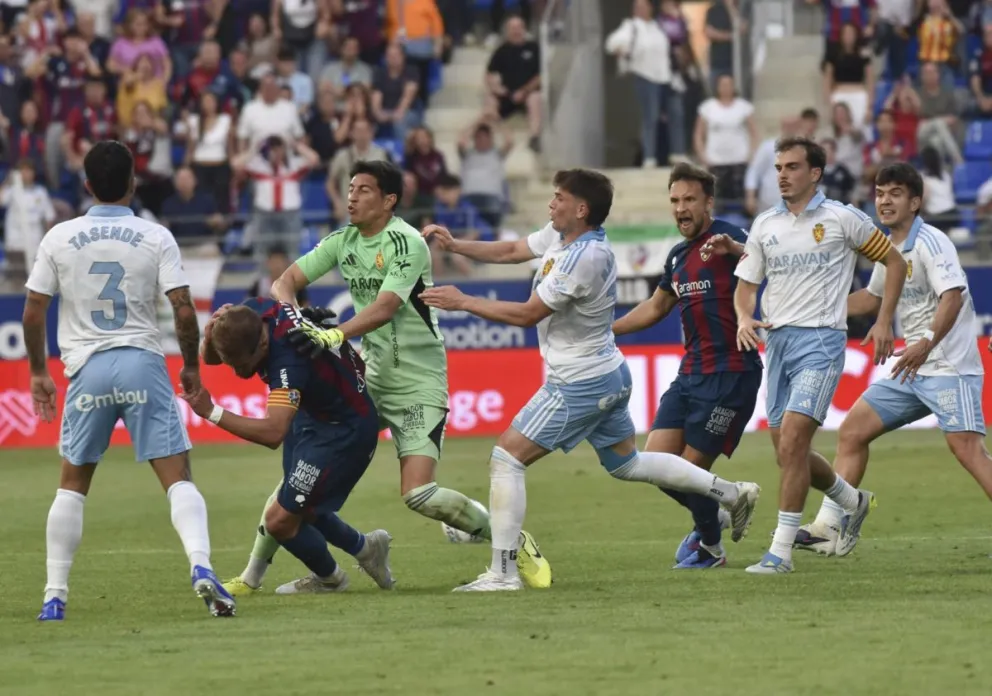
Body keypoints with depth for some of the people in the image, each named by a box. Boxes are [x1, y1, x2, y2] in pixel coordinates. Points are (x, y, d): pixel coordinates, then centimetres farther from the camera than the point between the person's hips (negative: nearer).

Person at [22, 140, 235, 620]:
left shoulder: (59, 239, 3)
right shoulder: (156, 238, 0)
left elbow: (33, 313, 4)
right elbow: (184, 310, -5)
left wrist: (39, 372, 18)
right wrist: (191, 366, 10)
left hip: (87, 370, 1)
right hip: (144, 365, -1)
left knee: (72, 485, 15)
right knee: (178, 478, -1)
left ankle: (54, 597, 11)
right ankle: (201, 566, -22)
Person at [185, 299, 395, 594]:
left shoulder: (288, 360, -40)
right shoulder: (252, 312, -16)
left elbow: (273, 433, -50)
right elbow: (209, 358, -2)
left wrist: (212, 412, -53)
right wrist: (213, 332, -25)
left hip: (346, 431, -9)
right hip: (313, 415, 9)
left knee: (280, 520, -6)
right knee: (299, 509, 19)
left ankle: (329, 578, 23)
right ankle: (366, 548, 44)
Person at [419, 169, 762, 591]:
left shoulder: (584, 257, -26)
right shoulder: (562, 234, 2)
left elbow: (527, 314, -23)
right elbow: (512, 251, 16)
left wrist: (462, 302, -17)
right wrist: (456, 246, 3)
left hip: (579, 384, -10)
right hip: (608, 377, 10)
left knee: (506, 457, -9)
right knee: (626, 464, 26)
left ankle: (502, 572, -10)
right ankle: (731, 493, 30)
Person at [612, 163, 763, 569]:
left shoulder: (727, 239, -10)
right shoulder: (677, 256, 15)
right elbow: (656, 307, 32)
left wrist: (734, 247, -50)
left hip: (730, 373, -8)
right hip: (690, 373, 8)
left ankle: (709, 547, 20)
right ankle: (712, 517, 28)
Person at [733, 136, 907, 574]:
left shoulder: (842, 219, -2)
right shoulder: (765, 225, 11)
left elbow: (894, 262, 7)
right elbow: (745, 284, 14)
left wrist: (884, 321, 0)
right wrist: (744, 319, -7)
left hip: (821, 340, -6)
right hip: (777, 341, 6)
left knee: (793, 441, -18)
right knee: (787, 451, 8)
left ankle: (781, 551, -15)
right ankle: (853, 502, 36)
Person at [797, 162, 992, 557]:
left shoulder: (929, 242, -12)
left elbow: (953, 295, -26)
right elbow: (874, 298, 33)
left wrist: (927, 343, -37)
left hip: (948, 366, -9)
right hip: (911, 367, 9)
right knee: (852, 430, 7)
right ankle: (831, 529, 10)